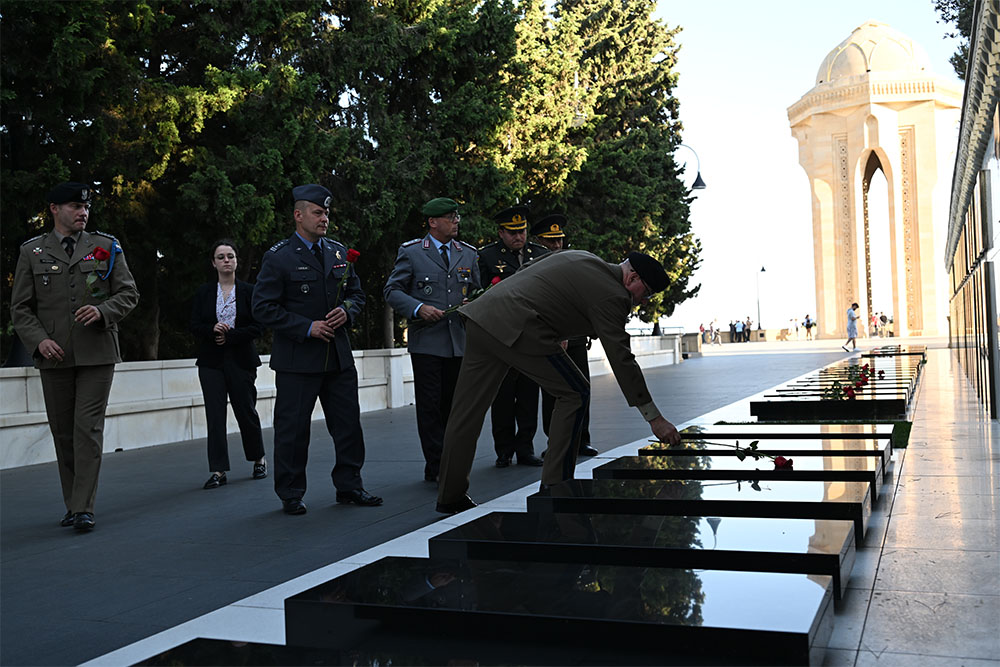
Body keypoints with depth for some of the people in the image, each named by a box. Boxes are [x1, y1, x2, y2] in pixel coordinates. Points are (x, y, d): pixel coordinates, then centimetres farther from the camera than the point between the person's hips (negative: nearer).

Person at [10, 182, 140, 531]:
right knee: (63, 433, 7)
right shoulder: (32, 251, 8)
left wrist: (102, 310, -14)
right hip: (54, 357, 1)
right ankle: (72, 504, 19)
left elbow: (129, 294, 6)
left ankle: (85, 508, -7)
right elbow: (20, 308, 7)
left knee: (88, 428, -8)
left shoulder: (107, 247, 7)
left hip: (97, 354, -1)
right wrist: (39, 340, -9)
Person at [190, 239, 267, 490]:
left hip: (241, 359, -1)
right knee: (215, 415, -4)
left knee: (246, 410, 4)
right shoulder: (203, 293, 8)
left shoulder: (248, 291, 2)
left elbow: (258, 326, -3)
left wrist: (230, 336, -13)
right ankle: (218, 470, -1)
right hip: (211, 361, 1)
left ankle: (259, 459, 25)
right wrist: (213, 330, -16)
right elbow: (194, 326, 4)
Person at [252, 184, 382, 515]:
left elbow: (356, 292, 20)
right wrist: (306, 327, -16)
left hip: (339, 355, 6)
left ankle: (349, 486, 22)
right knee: (292, 428, 1)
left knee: (348, 423, 9)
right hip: (297, 360, -5)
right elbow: (263, 307, -9)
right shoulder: (278, 257, -6)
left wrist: (346, 311, -3)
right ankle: (290, 495, 15)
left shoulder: (339, 252, 12)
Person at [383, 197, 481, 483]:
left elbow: (476, 292, 22)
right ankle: (436, 467, 3)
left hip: (460, 342, 4)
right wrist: (418, 308, -15)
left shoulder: (469, 253, 15)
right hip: (427, 342, -4)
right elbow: (392, 290, 1)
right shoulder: (411, 252, 1)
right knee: (430, 406, -3)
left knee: (455, 406, 8)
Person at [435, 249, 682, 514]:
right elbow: (621, 359, -8)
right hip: (516, 327, -9)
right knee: (574, 393, 3)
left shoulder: (581, 258, 21)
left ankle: (450, 495, 20)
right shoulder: (611, 294, -6)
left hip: (482, 314, 10)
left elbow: (524, 272, 27)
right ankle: (555, 487, 5)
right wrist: (654, 418, -4)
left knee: (467, 412, 11)